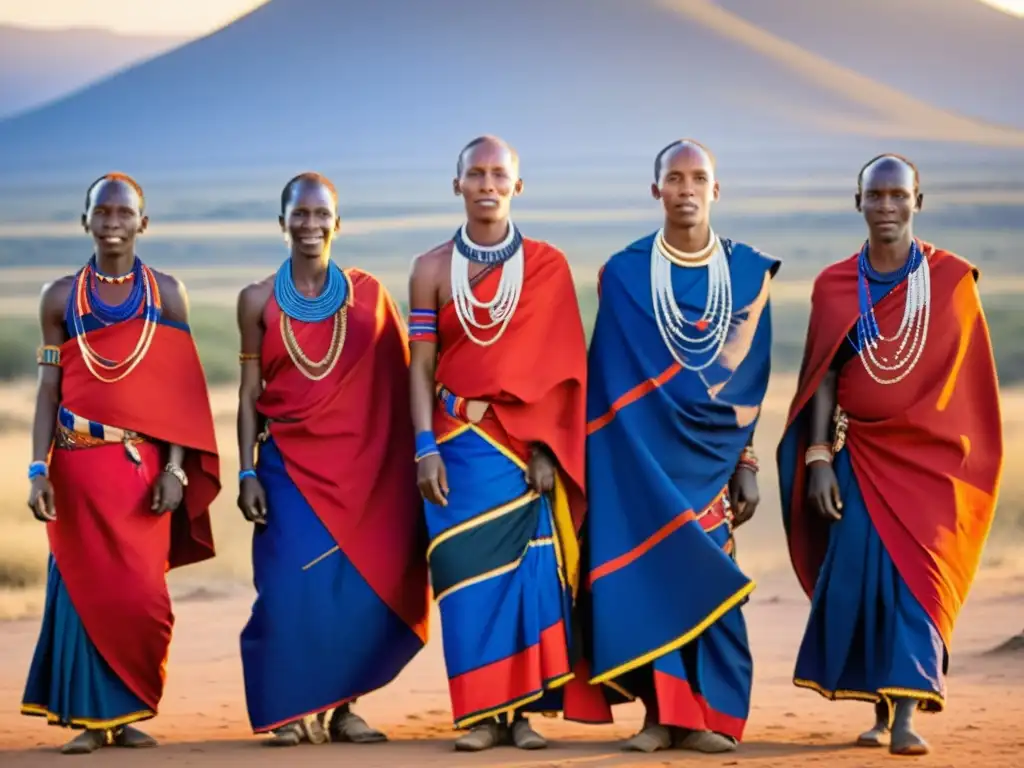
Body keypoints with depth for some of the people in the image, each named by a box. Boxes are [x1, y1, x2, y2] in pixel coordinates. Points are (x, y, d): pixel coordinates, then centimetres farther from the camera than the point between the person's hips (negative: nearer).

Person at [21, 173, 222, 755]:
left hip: (144, 462, 0)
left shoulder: (167, 294, 4)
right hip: (78, 464, 0)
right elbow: (49, 389, 4)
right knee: (84, 585, -1)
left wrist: (176, 468, -5)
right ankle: (91, 716, 5)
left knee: (140, 591, -2)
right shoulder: (61, 298, 6)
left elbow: (181, 390, 2)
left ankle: (131, 712, 10)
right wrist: (39, 470, -5)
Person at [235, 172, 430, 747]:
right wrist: (247, 472, -2)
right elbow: (250, 392, 5)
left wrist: (415, 461, 0)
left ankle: (342, 706, 11)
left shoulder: (369, 294, 4)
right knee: (294, 588, -7)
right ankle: (294, 711, 4)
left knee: (363, 586, -2)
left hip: (362, 466, 1)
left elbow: (397, 385, 5)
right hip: (290, 464, -1)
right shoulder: (259, 301, 4)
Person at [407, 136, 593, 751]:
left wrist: (547, 448, -9)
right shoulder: (433, 270, 5)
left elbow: (560, 367, -1)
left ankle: (525, 710, 2)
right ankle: (483, 712, 2)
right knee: (468, 570, -2)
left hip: (525, 443, -1)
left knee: (529, 569, -3)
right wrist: (426, 447, -8)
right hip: (459, 441, 1)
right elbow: (422, 367, 3)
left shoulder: (548, 267, 3)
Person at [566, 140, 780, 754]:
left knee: (710, 577, -5)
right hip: (643, 453, -1)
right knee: (647, 573, -6)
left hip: (711, 454, 1)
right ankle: (660, 713, -1)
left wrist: (745, 462, 3)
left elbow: (749, 381, 6)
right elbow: (614, 379, 1)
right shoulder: (624, 274, 2)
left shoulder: (749, 273, 5)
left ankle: (707, 715, -1)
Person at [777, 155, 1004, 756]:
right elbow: (823, 378, 3)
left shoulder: (953, 280, -1)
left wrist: (971, 458, 1)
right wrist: (817, 457, -5)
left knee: (916, 576, -8)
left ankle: (907, 716, -12)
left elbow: (972, 379, 3)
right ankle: (882, 711, 9)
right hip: (859, 453, 2)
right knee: (857, 576, -2)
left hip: (929, 456, -2)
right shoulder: (835, 286, 3)